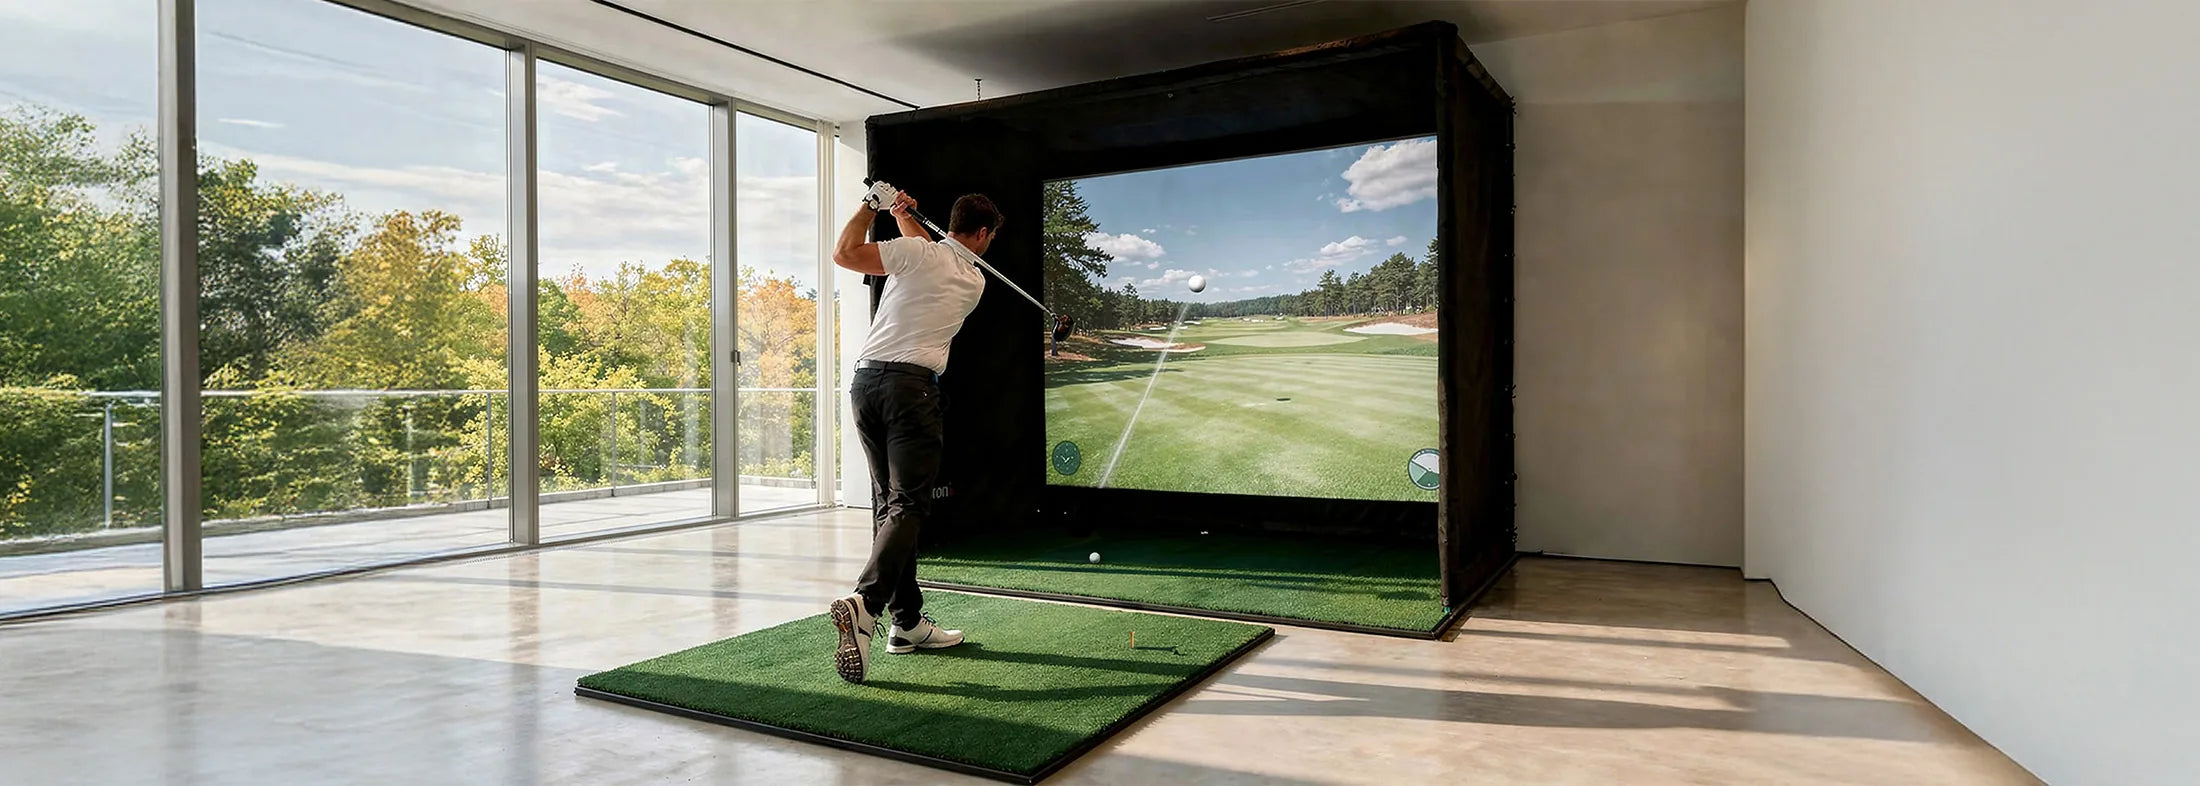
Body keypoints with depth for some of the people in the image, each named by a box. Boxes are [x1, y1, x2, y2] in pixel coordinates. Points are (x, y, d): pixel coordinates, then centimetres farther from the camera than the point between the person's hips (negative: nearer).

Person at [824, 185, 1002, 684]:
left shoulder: (916, 252, 6)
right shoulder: (975, 281, 11)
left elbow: (844, 253, 0)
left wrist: (872, 205, 12)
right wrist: (903, 215, 35)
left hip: (866, 380, 4)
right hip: (912, 385, -3)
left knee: (887, 503, 8)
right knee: (908, 504, -8)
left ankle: (908, 622, 12)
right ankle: (865, 602, -32)